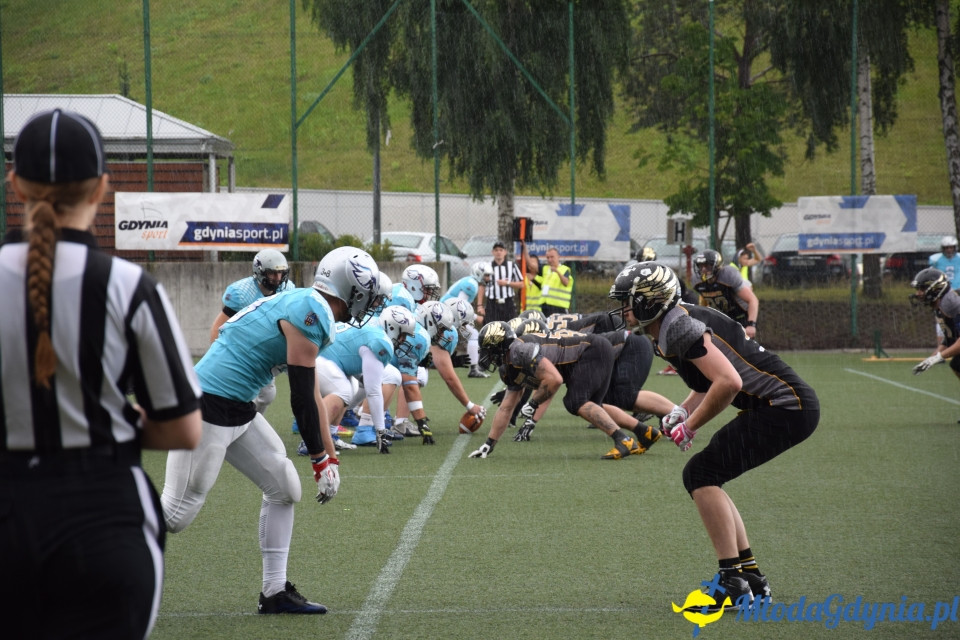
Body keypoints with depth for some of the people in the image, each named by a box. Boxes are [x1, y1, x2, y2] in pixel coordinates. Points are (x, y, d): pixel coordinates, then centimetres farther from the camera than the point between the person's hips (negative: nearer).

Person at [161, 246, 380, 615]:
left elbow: (313, 395, 21)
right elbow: (302, 400, -15)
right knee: (176, 513, -6)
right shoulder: (310, 316, -17)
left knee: (283, 487, 14)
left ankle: (276, 593, 18)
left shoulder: (302, 307, 14)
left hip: (238, 412, 10)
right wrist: (321, 460, -6)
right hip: (209, 407, -10)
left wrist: (330, 456, 23)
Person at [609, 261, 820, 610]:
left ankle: (733, 580, -13)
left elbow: (728, 382, -26)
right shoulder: (673, 326, 14)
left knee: (701, 474, -12)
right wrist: (681, 412, 9)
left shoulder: (680, 328, -16)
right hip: (789, 408, 10)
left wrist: (690, 426, -14)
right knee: (703, 477, 14)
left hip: (786, 407, -10)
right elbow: (709, 382, 27)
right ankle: (752, 577, 16)